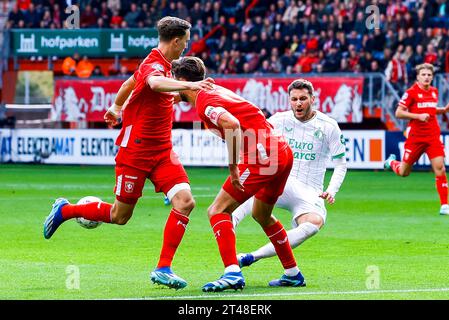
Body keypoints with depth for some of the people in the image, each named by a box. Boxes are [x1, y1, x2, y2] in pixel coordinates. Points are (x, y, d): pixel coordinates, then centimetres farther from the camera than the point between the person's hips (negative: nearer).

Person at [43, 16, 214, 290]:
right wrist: (188, 85, -62)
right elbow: (155, 83, -47)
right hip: (136, 151, -8)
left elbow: (130, 83, 27)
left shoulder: (160, 64, 8)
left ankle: (163, 268, -8)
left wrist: (117, 107, 43)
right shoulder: (154, 66, -21)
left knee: (184, 200, -12)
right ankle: (64, 211, 29)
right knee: (120, 215, 5)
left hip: (162, 150, 8)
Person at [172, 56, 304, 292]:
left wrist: (233, 167, -22)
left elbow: (232, 124, -27)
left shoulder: (203, 101, -10)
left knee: (218, 211, -7)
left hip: (263, 155, -10)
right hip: (283, 151, 10)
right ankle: (293, 274, 33)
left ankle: (233, 273, -20)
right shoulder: (215, 90, 17)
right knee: (261, 214, 27)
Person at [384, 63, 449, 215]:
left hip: (433, 136, 3)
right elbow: (399, 113, -9)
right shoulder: (411, 92, -8)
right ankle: (391, 162, 44)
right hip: (415, 136, -3)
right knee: (404, 172, 7)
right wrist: (418, 116, -19)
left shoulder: (434, 91, 9)